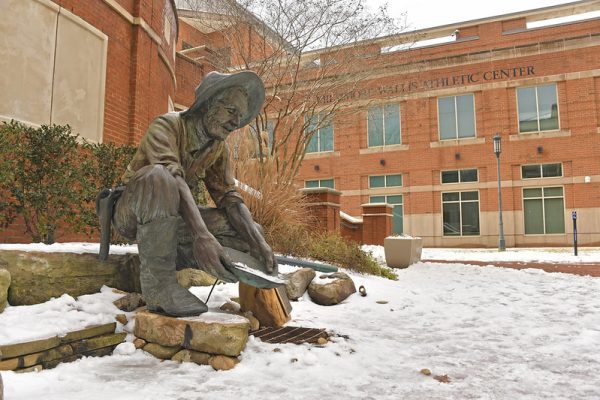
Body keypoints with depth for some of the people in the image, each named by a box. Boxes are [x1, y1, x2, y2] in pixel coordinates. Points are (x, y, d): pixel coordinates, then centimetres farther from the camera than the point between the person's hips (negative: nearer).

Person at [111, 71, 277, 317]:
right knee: (158, 176, -39)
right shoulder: (167, 126, -17)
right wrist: (201, 234, -50)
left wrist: (257, 242, -23)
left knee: (251, 231, -9)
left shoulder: (219, 149, 3)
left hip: (171, 217, 6)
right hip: (132, 213, -5)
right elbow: (173, 177, -35)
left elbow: (229, 198, -5)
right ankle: (157, 281, -30)